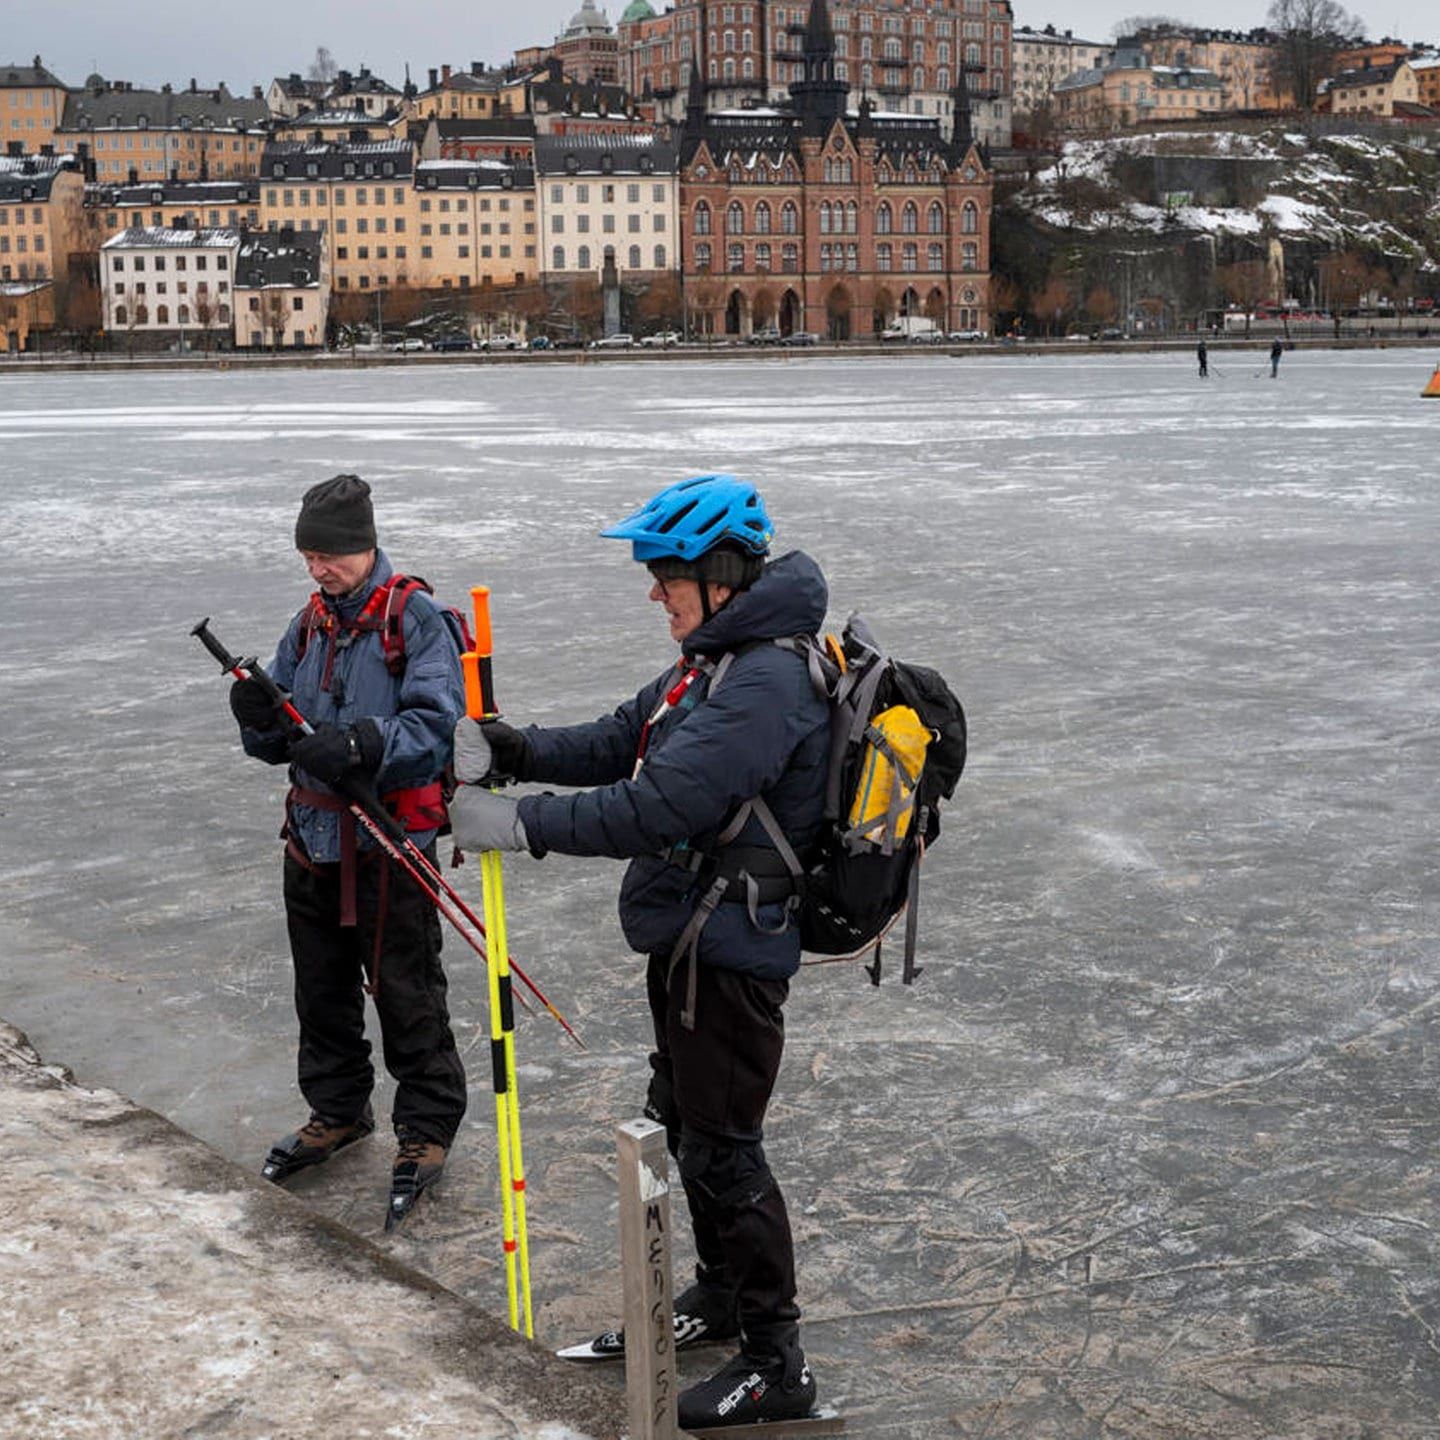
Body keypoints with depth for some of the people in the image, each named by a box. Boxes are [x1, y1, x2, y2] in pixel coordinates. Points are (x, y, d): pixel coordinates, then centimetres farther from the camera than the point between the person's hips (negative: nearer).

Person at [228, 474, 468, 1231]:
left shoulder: (416, 620, -10)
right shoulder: (309, 626, 11)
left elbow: (436, 723, -21)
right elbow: (275, 743, 12)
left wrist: (358, 745, -36)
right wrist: (260, 718, -11)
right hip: (314, 836, 7)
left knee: (407, 994, 0)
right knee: (322, 989, 18)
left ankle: (426, 1131, 14)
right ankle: (337, 1111, 36)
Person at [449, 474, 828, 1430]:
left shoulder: (767, 680, -25)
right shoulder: (713, 663, 9)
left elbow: (657, 805, -30)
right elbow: (618, 745, 11)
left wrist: (523, 825, -25)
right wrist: (505, 750, -3)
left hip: (731, 952, -10)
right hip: (689, 940, 10)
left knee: (722, 1150, 0)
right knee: (683, 1123, 23)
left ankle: (778, 1366, 13)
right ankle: (721, 1294, 42)